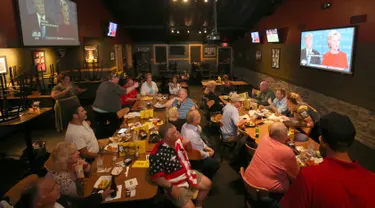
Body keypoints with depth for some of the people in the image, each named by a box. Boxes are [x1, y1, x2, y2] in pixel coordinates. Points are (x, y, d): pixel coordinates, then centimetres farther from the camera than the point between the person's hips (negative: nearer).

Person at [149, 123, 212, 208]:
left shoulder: (177, 140, -9)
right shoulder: (158, 154, -31)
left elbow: (189, 149, 11)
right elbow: (155, 177, -24)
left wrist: (188, 143, -12)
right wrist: (171, 187, -26)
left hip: (187, 174, 8)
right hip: (176, 185, -8)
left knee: (207, 183, 15)